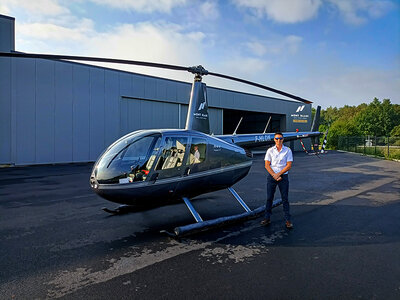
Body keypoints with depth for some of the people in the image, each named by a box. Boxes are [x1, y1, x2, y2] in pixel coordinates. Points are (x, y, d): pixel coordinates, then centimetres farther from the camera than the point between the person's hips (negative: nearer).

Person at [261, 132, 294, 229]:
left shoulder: (288, 150, 0)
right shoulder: (270, 150, 3)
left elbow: (289, 165, -5)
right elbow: (267, 165, 0)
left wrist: (278, 174, -12)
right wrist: (274, 175, -11)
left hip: (283, 176, -1)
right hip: (271, 176, 1)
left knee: (285, 199, 2)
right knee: (269, 198, 6)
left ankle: (288, 220, 11)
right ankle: (267, 218, 17)